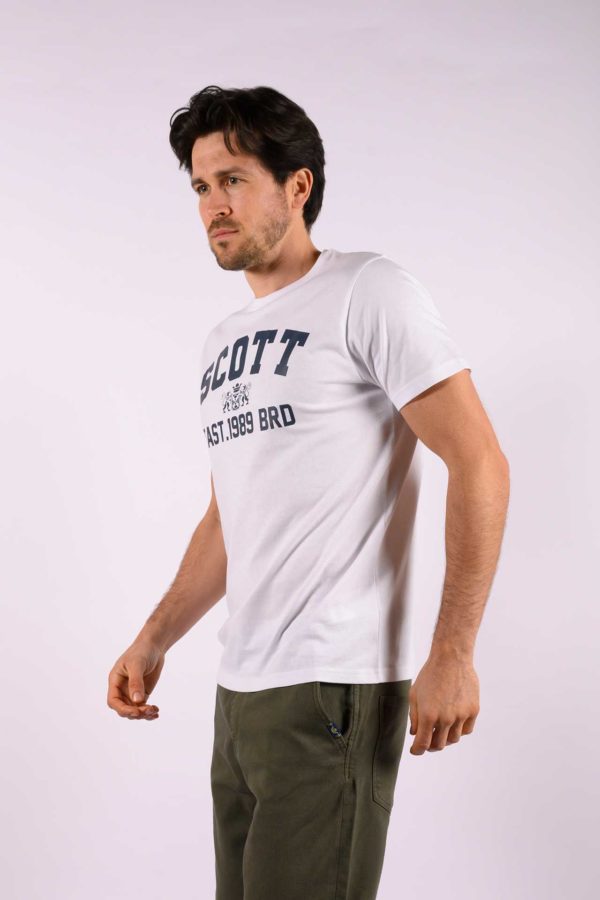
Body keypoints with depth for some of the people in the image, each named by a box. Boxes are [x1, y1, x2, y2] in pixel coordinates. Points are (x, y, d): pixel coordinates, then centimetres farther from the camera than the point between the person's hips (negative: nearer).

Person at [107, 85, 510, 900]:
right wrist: (154, 641, 14)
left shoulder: (367, 292, -6)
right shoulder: (223, 343, 19)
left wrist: (452, 654, -17)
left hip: (331, 690, -8)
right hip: (240, 690, 8)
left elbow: (479, 463, -12)